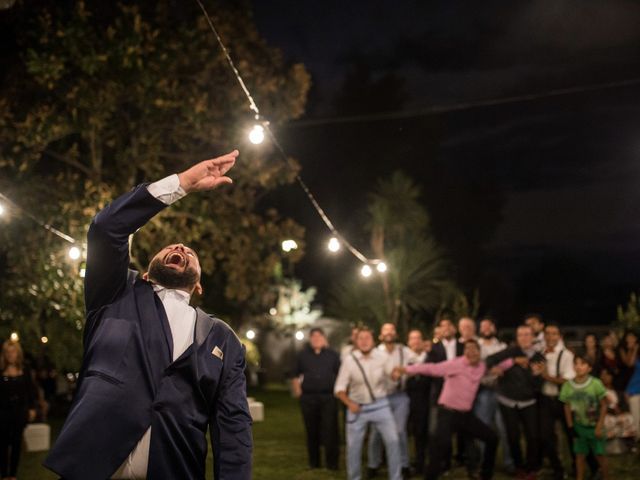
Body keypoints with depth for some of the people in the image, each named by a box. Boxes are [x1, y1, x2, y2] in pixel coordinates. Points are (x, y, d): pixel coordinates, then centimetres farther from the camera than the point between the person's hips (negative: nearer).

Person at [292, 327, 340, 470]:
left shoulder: (332, 355, 6)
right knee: (312, 431, 7)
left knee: (330, 430, -7)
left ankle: (332, 462, -1)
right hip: (308, 398, 2)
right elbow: (295, 376, 15)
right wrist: (297, 390, 6)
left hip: (328, 397, -1)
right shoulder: (303, 355, 9)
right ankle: (313, 462, 17)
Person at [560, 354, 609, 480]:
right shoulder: (567, 385, -9)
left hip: (595, 426, -2)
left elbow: (603, 405, -10)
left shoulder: (596, 383, -18)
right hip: (579, 426, 2)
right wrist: (571, 427, 0)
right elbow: (567, 407, 2)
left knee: (600, 454, 6)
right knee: (580, 455, 8)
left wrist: (599, 426, -11)